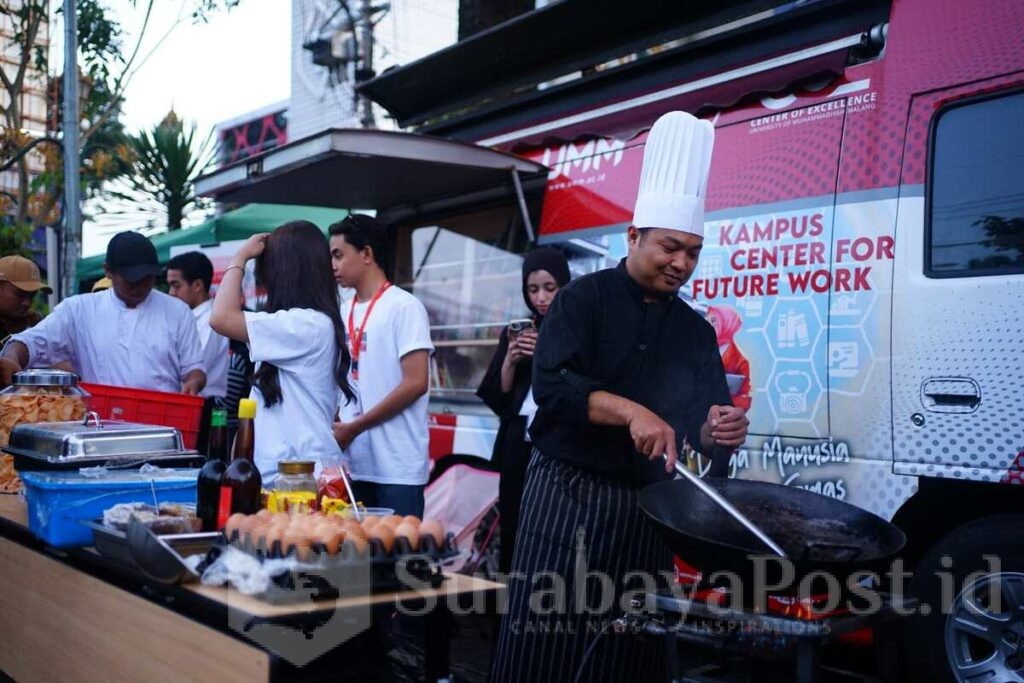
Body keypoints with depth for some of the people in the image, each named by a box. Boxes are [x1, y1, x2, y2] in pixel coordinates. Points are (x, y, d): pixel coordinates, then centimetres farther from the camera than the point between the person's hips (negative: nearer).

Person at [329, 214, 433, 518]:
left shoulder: (404, 306, -6)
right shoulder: (345, 313, 13)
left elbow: (416, 383, -14)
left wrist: (355, 427, -12)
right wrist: (337, 428, 0)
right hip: (352, 463, 6)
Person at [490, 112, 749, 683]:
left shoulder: (696, 330, 9)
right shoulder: (585, 298, -4)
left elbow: (702, 418, 8)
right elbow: (552, 386, -17)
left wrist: (717, 430, -15)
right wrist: (630, 411, -28)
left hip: (645, 506, 4)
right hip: (567, 494, -4)